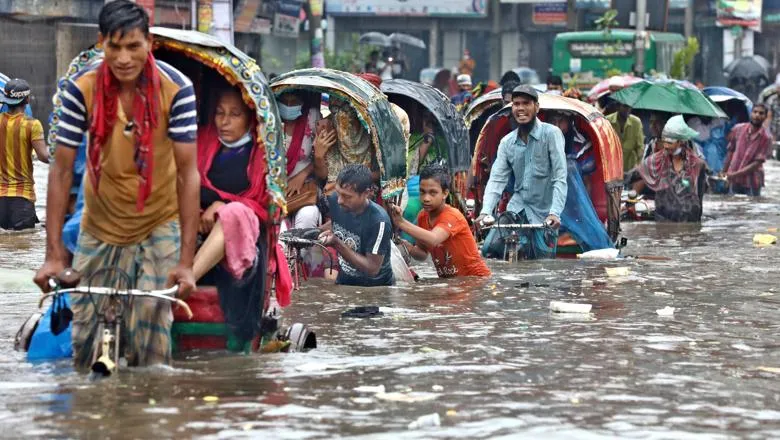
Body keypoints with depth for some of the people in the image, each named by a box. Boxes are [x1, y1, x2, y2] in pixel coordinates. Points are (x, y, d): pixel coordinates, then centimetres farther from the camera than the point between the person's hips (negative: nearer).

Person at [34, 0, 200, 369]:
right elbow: (61, 170, -15)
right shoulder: (81, 88, -20)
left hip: (159, 226, -1)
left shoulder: (176, 89, -22)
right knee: (85, 335, 5)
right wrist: (53, 254, -17)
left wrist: (186, 261, -24)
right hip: (100, 227, 1)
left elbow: (188, 173, -21)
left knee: (150, 333, -8)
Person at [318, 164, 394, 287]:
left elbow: (372, 269, -22)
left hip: (377, 288, -3)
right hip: (343, 282, 3)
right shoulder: (334, 200, -8)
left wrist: (336, 244, -27)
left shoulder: (378, 221, -26)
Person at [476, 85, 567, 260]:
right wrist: (485, 212, -15)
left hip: (543, 213, -4)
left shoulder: (551, 134, -8)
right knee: (489, 248, -14)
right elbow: (496, 179, 1)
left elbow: (560, 178, -14)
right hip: (516, 209, 4)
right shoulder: (507, 142, 7)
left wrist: (555, 213, -25)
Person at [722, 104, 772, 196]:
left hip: (752, 183, -3)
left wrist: (736, 174, -18)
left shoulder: (766, 138, -10)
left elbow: (757, 163, -13)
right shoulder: (738, 129, 1)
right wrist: (724, 172, 10)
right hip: (734, 181, 3)